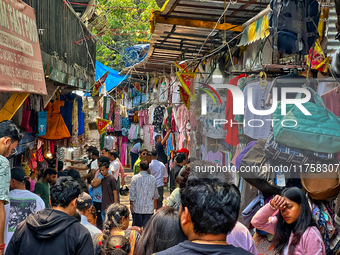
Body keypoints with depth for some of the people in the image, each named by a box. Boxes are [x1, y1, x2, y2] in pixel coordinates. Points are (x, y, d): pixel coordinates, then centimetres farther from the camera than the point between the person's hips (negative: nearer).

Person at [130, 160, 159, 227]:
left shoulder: (135, 178, -7)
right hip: (149, 207, 0)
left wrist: (131, 204, 2)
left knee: (136, 226, 11)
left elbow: (132, 193, -6)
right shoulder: (152, 179, -1)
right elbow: (155, 193, 11)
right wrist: (155, 202, 27)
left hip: (137, 207, 0)